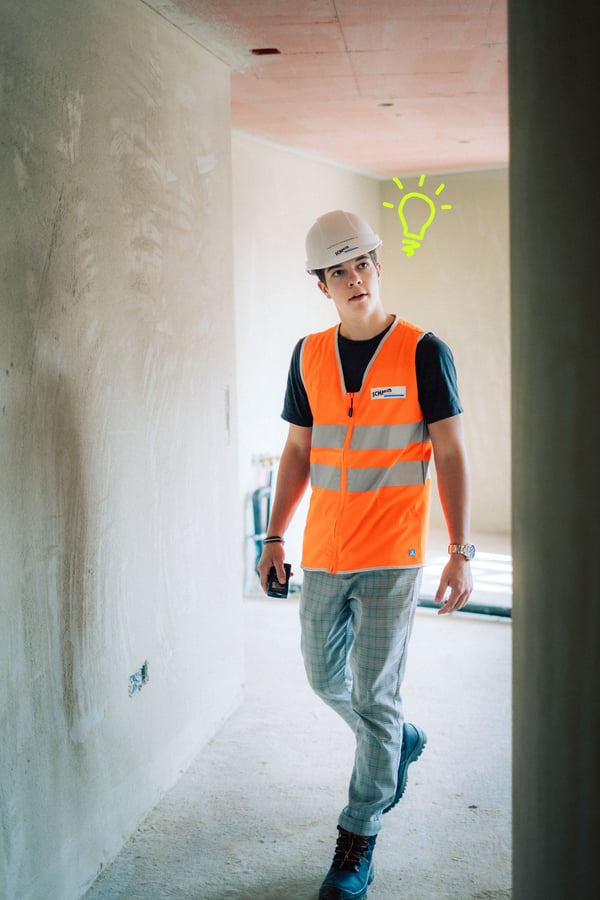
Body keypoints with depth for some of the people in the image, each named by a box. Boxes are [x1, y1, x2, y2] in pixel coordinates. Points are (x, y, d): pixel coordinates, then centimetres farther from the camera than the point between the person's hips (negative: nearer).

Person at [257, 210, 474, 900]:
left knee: (374, 698, 0)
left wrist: (461, 552, -12)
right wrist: (274, 536, 9)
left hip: (390, 558, -5)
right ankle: (402, 740, 47)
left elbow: (450, 455, -7)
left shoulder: (423, 353, -7)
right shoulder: (309, 355, 5)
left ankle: (358, 842, 18)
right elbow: (298, 452, 11)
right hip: (322, 554, 5)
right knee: (324, 677, 18)